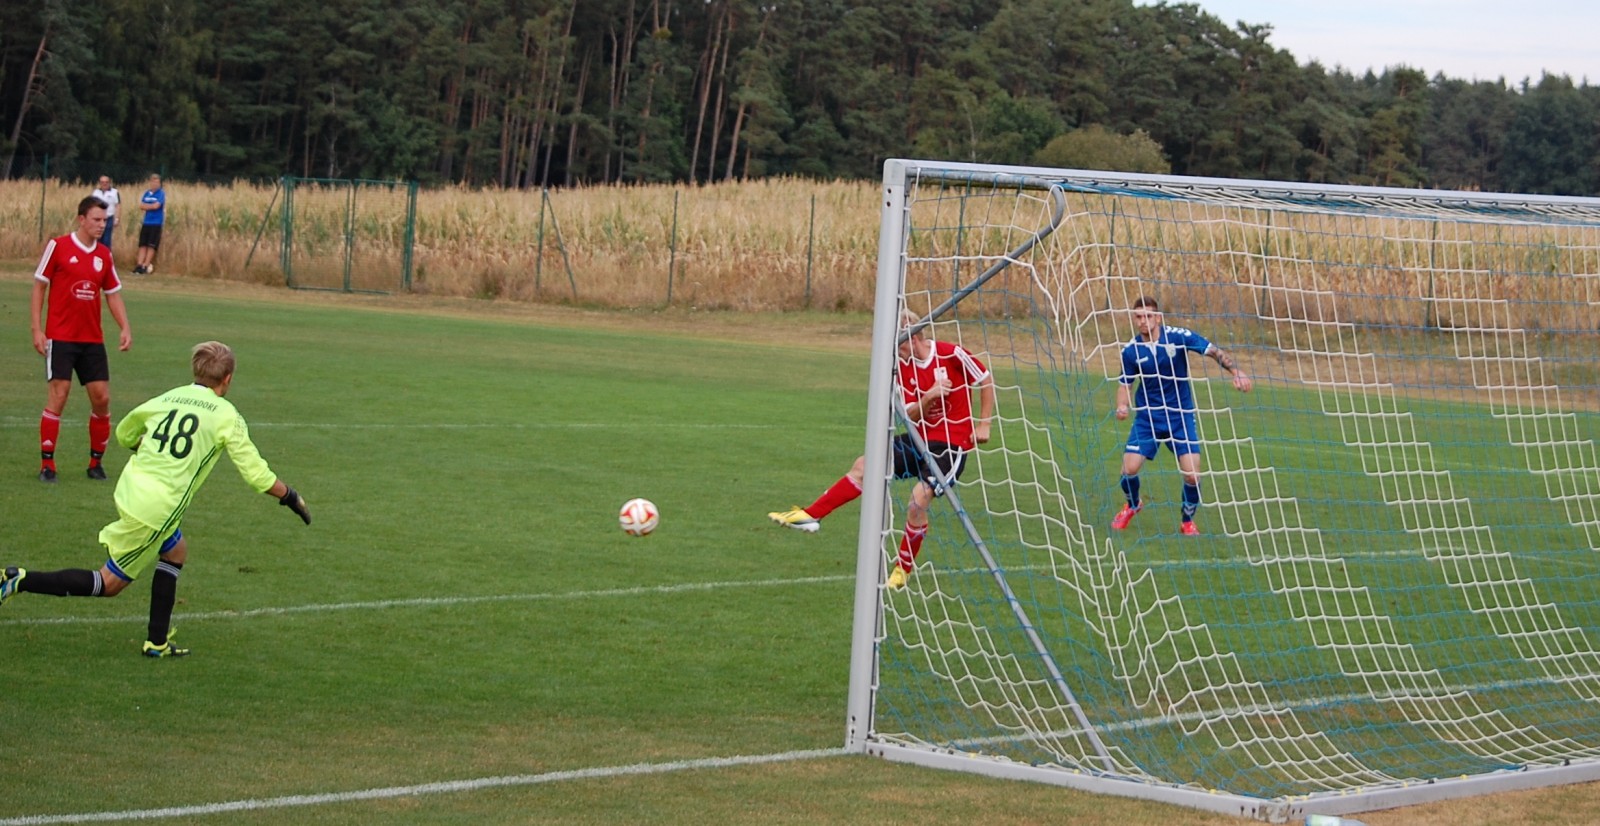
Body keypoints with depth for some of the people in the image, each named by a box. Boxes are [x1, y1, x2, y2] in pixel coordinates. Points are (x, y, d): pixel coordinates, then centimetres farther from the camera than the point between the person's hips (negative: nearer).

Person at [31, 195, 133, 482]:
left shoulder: (104, 255, 9)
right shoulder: (57, 246, -5)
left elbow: (113, 294, 16)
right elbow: (39, 287, -1)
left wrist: (125, 328, 3)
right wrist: (37, 330, -7)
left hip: (92, 340, 5)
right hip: (60, 337, -5)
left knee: (102, 397, 1)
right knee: (58, 395, -10)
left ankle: (96, 462, 15)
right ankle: (47, 464, -2)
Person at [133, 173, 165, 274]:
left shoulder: (161, 193, -4)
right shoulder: (147, 193, 11)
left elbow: (156, 206, -13)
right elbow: (141, 206, 3)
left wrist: (146, 206, 2)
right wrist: (151, 206, -10)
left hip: (156, 223, -5)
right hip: (146, 223, 5)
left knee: (151, 246, -5)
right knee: (143, 245, 1)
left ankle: (146, 266, -3)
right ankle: (139, 265, 0)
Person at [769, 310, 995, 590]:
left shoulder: (952, 354, -16)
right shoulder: (904, 367, 1)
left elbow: (986, 382, -5)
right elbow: (910, 415, -4)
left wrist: (984, 424, -6)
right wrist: (929, 397, -24)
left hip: (952, 444, -7)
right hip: (921, 438, 7)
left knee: (919, 498, -20)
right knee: (864, 466, 3)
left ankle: (903, 569, -2)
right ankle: (810, 516, 11)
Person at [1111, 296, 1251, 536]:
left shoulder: (1178, 336, -13)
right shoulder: (1131, 350, -6)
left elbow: (1215, 352, -13)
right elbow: (1124, 383, 5)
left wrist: (1237, 371, -28)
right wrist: (1122, 406, -15)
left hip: (1180, 417, -1)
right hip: (1147, 417, 1)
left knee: (1192, 474, -11)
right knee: (1129, 469, -10)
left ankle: (1188, 521, 16)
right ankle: (1133, 506, 25)